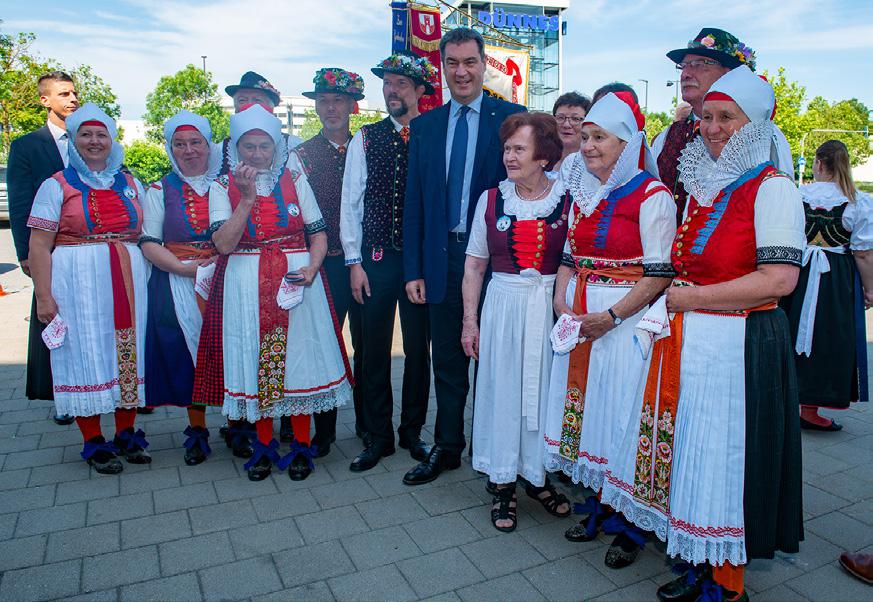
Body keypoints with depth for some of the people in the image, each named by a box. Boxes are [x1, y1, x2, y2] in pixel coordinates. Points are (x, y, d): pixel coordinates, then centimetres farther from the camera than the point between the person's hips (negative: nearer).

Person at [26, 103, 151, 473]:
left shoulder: (130, 184, 14)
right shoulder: (57, 186, 2)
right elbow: (39, 245, -3)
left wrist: (150, 283, 8)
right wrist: (43, 296, -11)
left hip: (129, 282, 4)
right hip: (78, 283, -3)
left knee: (128, 352, 6)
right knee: (86, 355, 0)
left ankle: (126, 433, 19)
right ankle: (94, 443, 12)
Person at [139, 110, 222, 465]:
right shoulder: (161, 190, 9)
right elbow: (149, 243, 3)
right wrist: (185, 267, -12)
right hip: (178, 285, 1)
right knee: (186, 354, 1)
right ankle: (197, 429, 16)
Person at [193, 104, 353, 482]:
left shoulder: (295, 182, 6)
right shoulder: (224, 188, 3)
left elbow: (319, 234, 5)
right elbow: (224, 244, -9)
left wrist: (311, 270, -13)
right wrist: (247, 198, -16)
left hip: (295, 280, 0)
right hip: (246, 287, 0)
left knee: (298, 357, 3)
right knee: (254, 361, 5)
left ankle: (301, 445, 18)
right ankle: (264, 446, 22)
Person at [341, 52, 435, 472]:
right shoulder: (366, 139, 6)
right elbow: (350, 204, 5)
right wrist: (354, 262, -1)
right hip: (376, 259, 1)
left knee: (419, 348, 8)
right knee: (375, 350, 6)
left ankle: (412, 431, 26)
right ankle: (378, 437, 21)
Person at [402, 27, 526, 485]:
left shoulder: (512, 118, -1)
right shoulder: (424, 125, 10)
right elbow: (413, 201, 8)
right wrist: (414, 269, 3)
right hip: (442, 257, 3)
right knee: (447, 361, 12)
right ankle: (446, 447, 29)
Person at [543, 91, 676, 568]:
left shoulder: (652, 196, -9)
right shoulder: (581, 193, 12)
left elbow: (660, 273, -13)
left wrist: (611, 316, -18)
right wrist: (561, 301, 0)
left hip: (625, 321, -6)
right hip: (579, 320, 7)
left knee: (620, 413, 0)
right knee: (583, 405, 11)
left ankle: (629, 525, 19)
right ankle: (599, 507, 29)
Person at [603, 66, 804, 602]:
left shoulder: (772, 188, -8)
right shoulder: (700, 187, 14)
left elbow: (780, 278, -19)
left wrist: (691, 298, -15)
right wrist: (672, 298, 6)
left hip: (739, 347, -7)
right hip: (686, 343, 7)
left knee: (724, 463, 3)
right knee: (689, 455, 12)